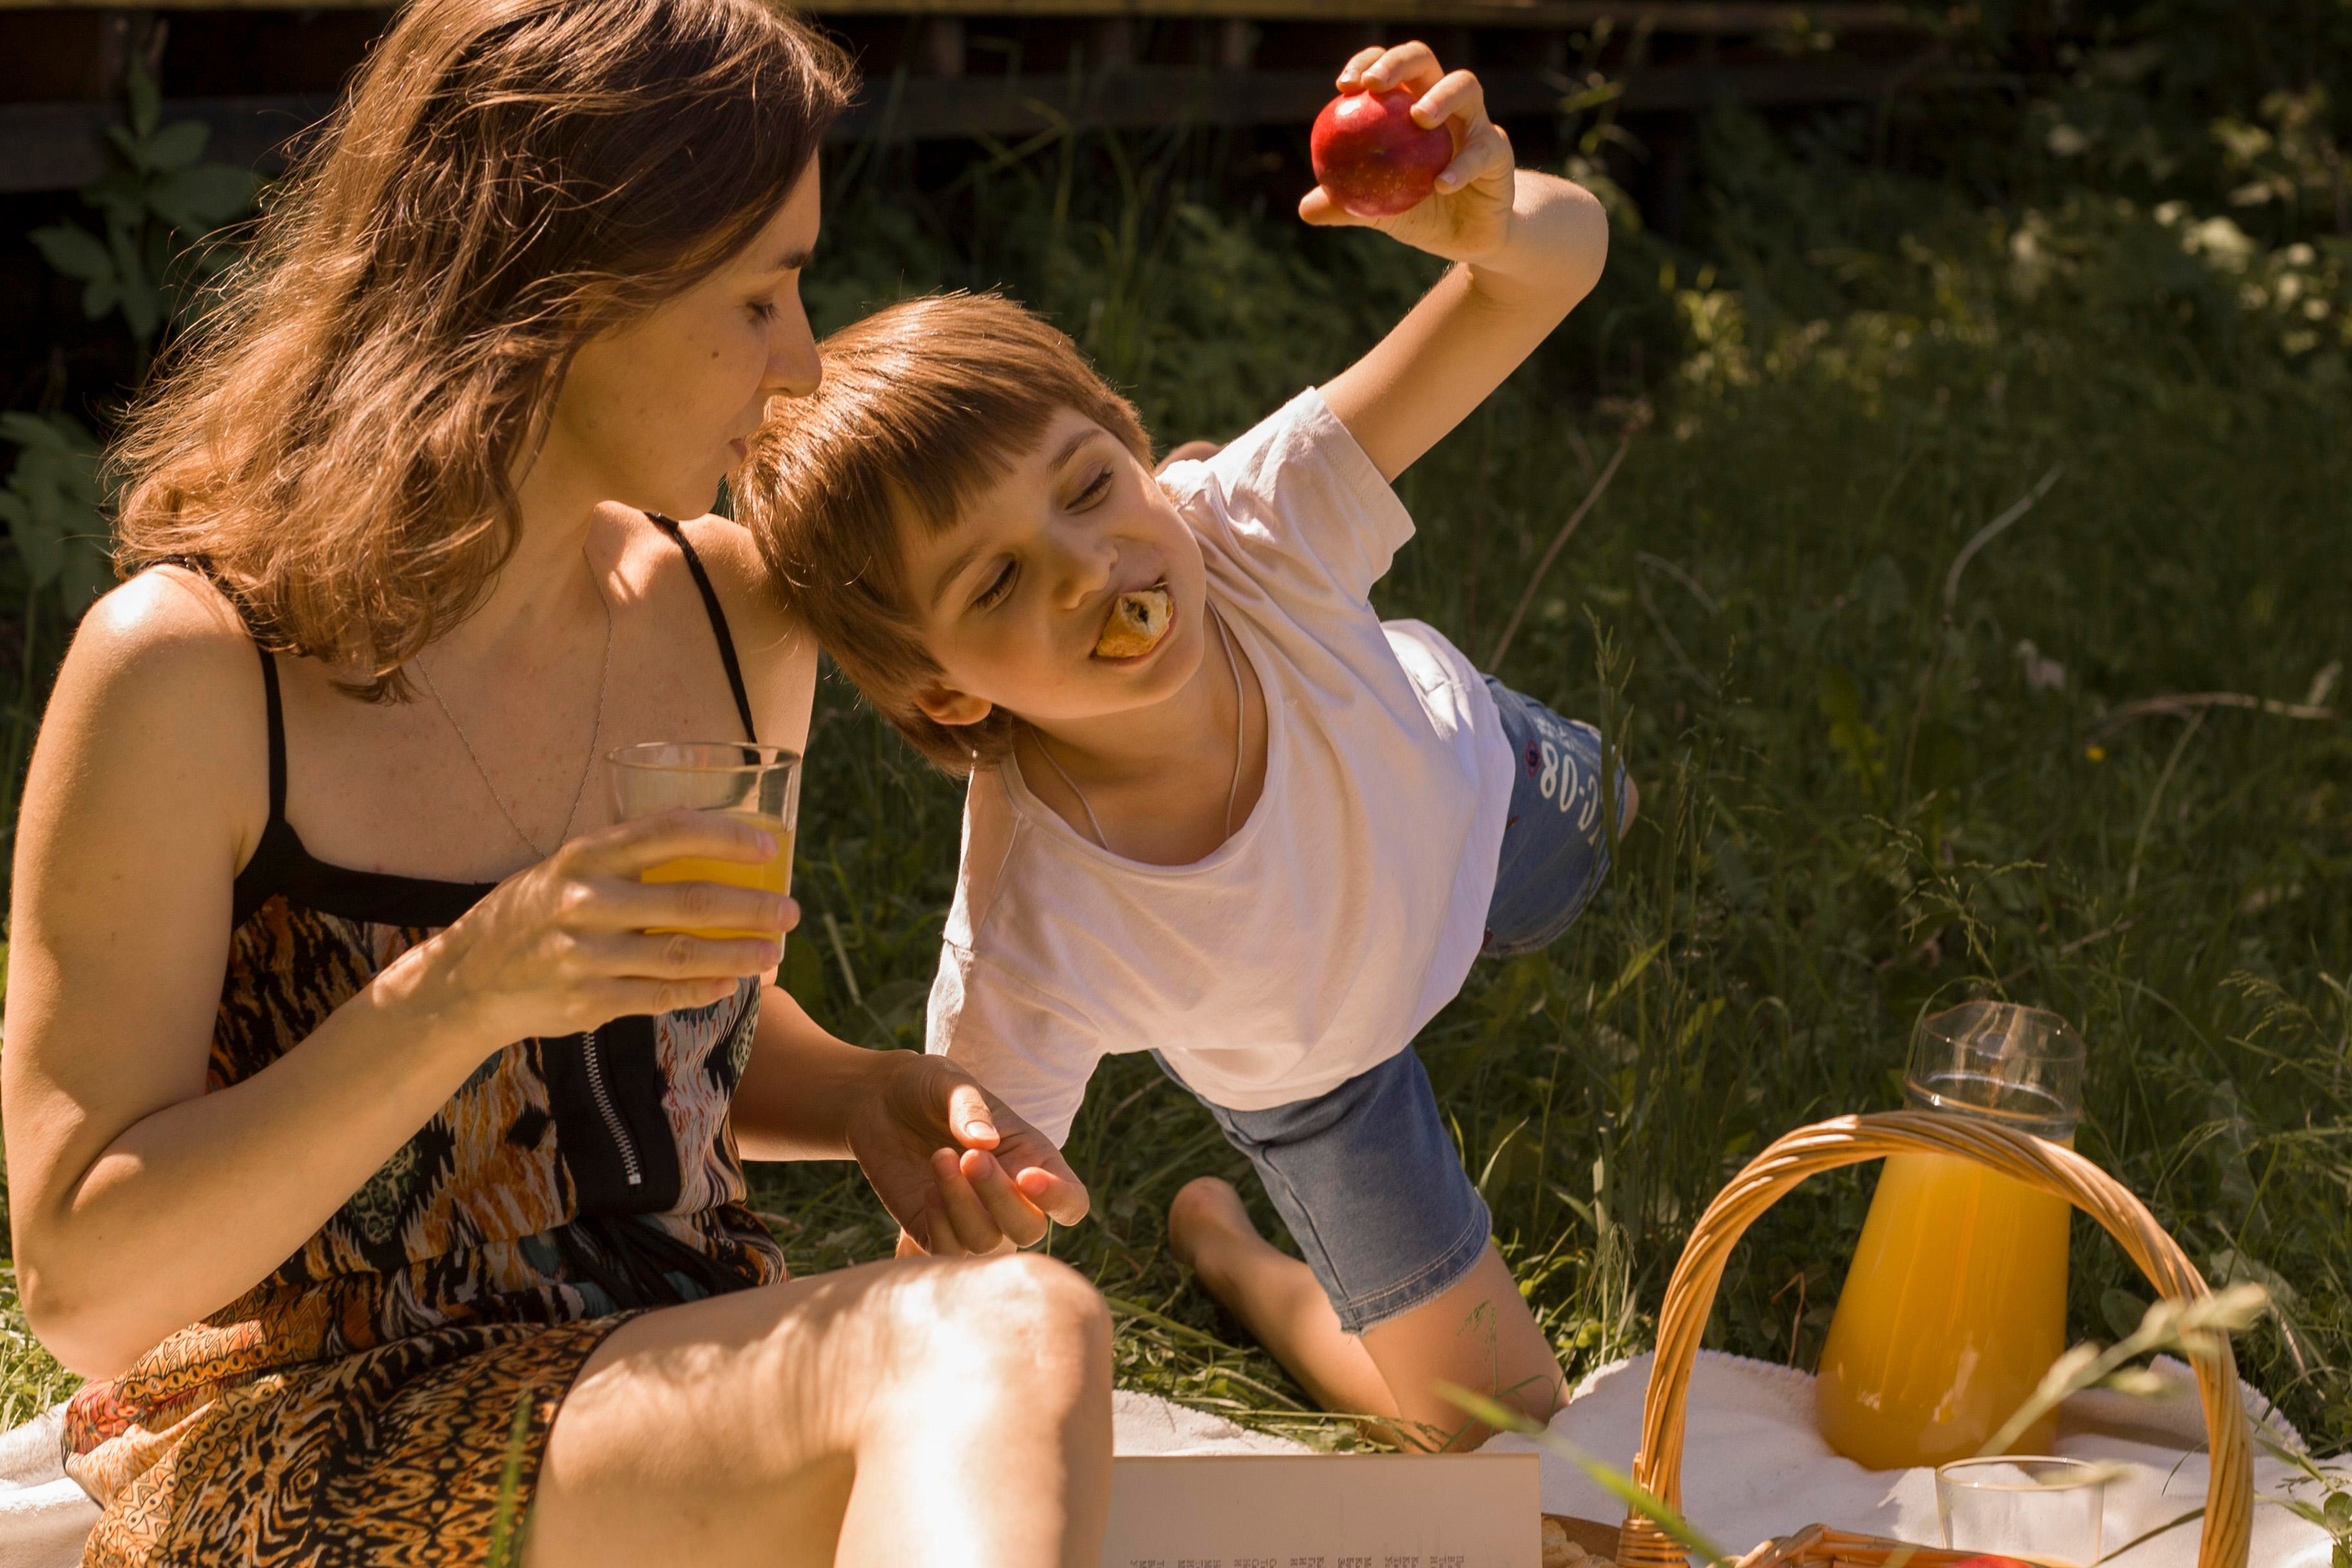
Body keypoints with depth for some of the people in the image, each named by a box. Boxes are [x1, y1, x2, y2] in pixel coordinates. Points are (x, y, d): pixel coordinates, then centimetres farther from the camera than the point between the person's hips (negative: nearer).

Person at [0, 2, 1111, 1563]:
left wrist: (870, 1097, 0)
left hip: (684, 1392, 6)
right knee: (1004, 1334, -33)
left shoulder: (737, 616, 6)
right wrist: (462, 990, -24)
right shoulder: (190, 671, -11)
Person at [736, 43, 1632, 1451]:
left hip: (1459, 775, 3)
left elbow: (1563, 255, -45)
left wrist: (1487, 217, -67)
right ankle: (1217, 1242, 35)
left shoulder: (1256, 521, -43)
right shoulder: (1028, 949, -47)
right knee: (1492, 1418, 12)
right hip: (1314, 1064, -2)